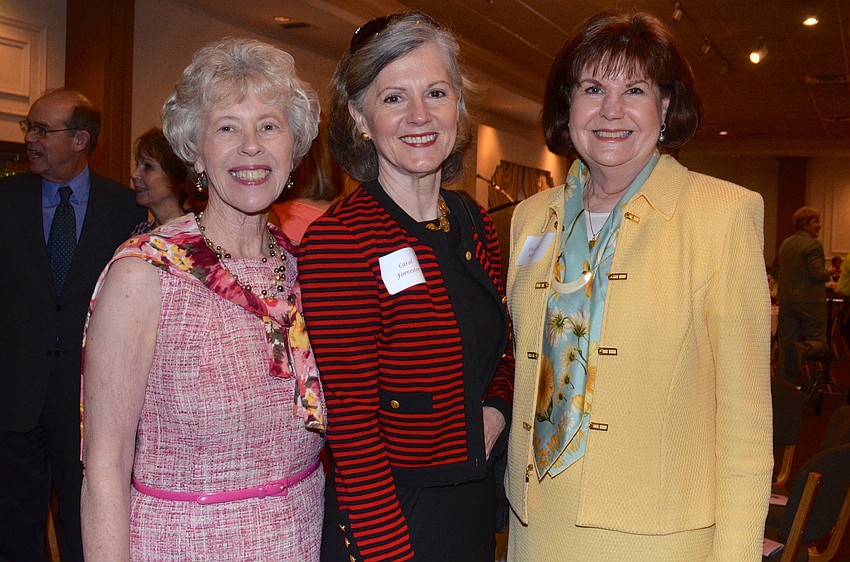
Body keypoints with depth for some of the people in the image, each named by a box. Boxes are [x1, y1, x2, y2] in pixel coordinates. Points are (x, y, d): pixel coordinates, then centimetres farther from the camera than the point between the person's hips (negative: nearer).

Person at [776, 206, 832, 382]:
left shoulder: (785, 244, 12)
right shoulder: (813, 244, -12)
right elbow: (817, 274, -18)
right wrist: (829, 272, 2)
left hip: (787, 301, 7)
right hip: (810, 301, -7)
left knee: (787, 341, 9)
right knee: (818, 342, 2)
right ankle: (802, 349, -31)